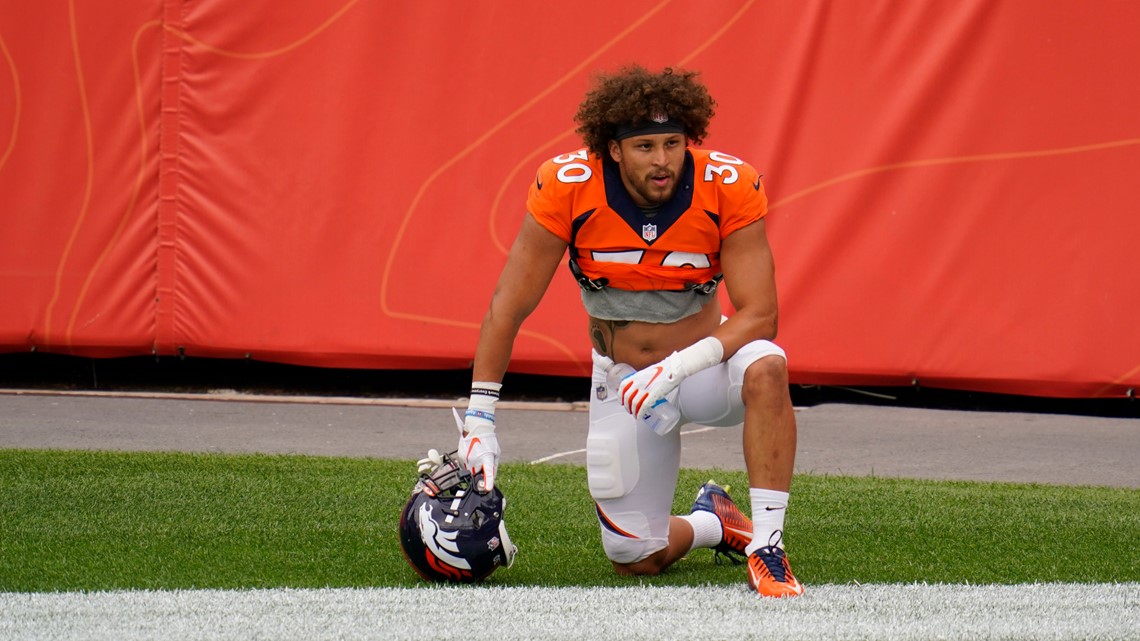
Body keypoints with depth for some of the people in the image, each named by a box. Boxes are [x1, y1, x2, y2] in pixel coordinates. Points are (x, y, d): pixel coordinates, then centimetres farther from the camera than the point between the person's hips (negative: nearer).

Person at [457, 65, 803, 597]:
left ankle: (766, 549, -30)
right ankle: (712, 524, 35)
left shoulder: (728, 189, -21)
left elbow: (758, 315, -22)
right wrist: (480, 421, -14)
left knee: (765, 368, -37)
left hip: (703, 363, -1)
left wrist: (677, 367, -35)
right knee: (636, 559, 0)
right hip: (622, 382, 1)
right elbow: (508, 308, -13)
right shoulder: (567, 188, -20)